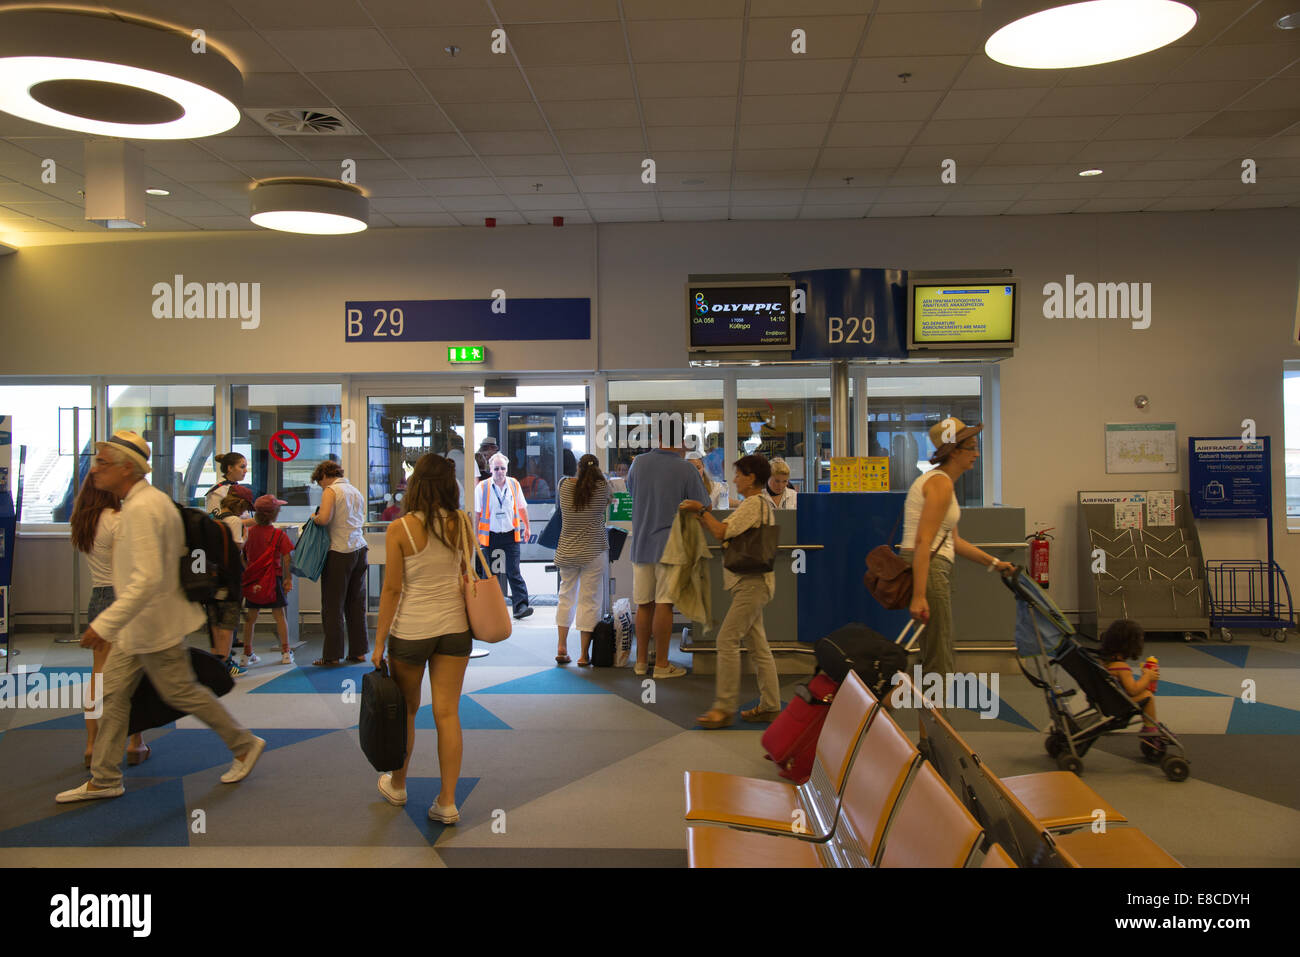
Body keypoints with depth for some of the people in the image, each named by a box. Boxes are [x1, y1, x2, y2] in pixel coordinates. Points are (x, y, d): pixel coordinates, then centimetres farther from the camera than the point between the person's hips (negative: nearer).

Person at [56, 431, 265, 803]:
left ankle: (245, 745, 18)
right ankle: (104, 779, 21)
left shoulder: (141, 509, -24)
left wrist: (105, 624, -30)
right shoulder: (153, 499, 8)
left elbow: (147, 579, -31)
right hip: (136, 626, 10)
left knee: (182, 693, 3)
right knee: (113, 693, 12)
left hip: (153, 625, -10)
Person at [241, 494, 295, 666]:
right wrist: (288, 578, -4)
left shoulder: (250, 532, 2)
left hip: (253, 580, 4)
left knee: (251, 617, 11)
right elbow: (287, 559, -13)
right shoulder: (279, 535, -10)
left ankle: (247, 653, 16)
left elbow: (243, 557, 8)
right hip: (273, 579, -4)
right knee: (279, 615, 4)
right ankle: (285, 652, 7)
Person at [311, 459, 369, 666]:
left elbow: (324, 518, -20)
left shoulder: (331, 490, -6)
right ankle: (358, 652, 14)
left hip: (340, 552, -7)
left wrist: (314, 517, 1)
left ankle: (332, 655, 3)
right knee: (356, 604, 11)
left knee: (333, 605, 0)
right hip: (360, 549, 7)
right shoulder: (356, 492, 17)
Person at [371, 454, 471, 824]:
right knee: (448, 713, 5)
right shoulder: (462, 523, -3)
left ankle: (397, 785, 34)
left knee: (406, 710, 16)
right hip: (454, 626, 2)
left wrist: (379, 643, -4)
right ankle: (447, 802, 8)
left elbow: (392, 590, -10)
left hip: (412, 630, -2)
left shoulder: (400, 529, -12)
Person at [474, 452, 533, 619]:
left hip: (510, 535, 1)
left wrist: (526, 528, 21)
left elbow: (522, 508, 16)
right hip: (490, 536, -1)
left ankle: (520, 606, -12)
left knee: (514, 572, -7)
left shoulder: (514, 485, 6)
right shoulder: (482, 487, -2)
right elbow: (476, 513, 0)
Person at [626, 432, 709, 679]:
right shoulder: (686, 469, -10)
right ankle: (661, 664, 4)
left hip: (641, 545, 4)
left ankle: (641, 660, 20)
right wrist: (698, 477, 14)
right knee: (664, 604, -1)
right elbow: (702, 503, -2)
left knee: (644, 604, 11)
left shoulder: (639, 463, 2)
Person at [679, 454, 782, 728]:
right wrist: (702, 518, 14)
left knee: (727, 639, -11)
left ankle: (724, 707, -9)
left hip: (751, 583, -11)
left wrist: (701, 510, -7)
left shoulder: (753, 503, -13)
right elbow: (727, 536, 19)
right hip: (751, 582, 11)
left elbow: (721, 532, -21)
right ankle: (770, 706, 15)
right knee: (757, 644, 11)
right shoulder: (763, 504, 20)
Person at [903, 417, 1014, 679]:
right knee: (938, 659, -5)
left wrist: (993, 563, 24)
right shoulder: (941, 483, -14)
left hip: (933, 568, 11)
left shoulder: (941, 481, 17)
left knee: (936, 655, 17)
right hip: (927, 570, -11)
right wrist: (919, 596, -27)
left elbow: (953, 540, 23)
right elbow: (923, 542, -22)